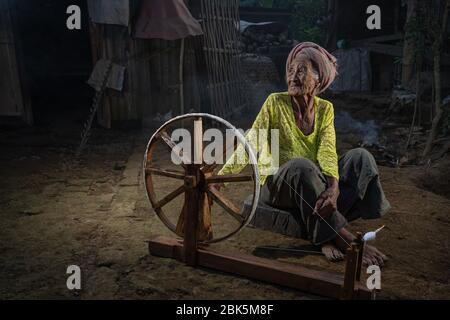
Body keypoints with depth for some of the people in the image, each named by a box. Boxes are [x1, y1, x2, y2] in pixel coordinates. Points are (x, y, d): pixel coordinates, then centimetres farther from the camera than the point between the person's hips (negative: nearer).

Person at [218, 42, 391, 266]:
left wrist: (334, 186, -33)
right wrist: (220, 177, -22)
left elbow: (327, 151, -13)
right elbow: (251, 144, -12)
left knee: (360, 157, -19)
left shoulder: (325, 109, 2)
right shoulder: (276, 102, -7)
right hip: (276, 185, -4)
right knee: (302, 166, -38)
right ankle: (342, 237, -31)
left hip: (313, 182, 4)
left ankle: (325, 232, -27)